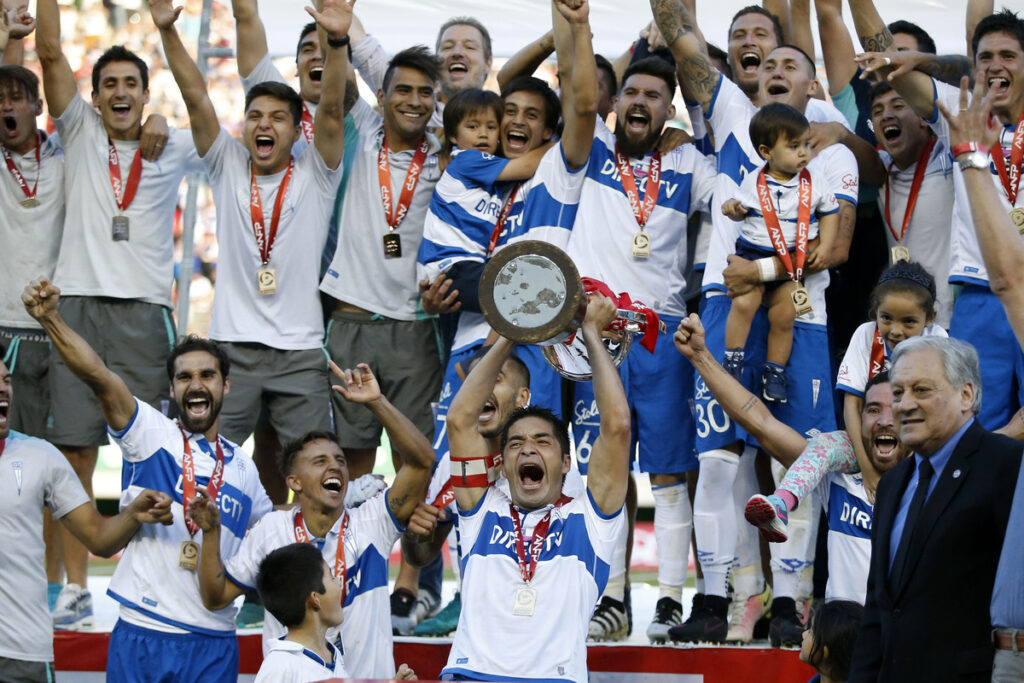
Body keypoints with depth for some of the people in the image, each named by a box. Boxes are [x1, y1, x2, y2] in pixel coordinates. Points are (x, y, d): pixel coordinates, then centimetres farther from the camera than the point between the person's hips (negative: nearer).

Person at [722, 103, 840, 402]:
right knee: (743, 302, -20)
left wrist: (824, 246, -3)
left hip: (793, 259, 1)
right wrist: (734, 209, -9)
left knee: (784, 315, -6)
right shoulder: (753, 182, -2)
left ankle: (774, 372, 13)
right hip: (753, 252, -1)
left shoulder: (815, 177, -1)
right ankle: (732, 362, -6)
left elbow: (829, 212, 9)